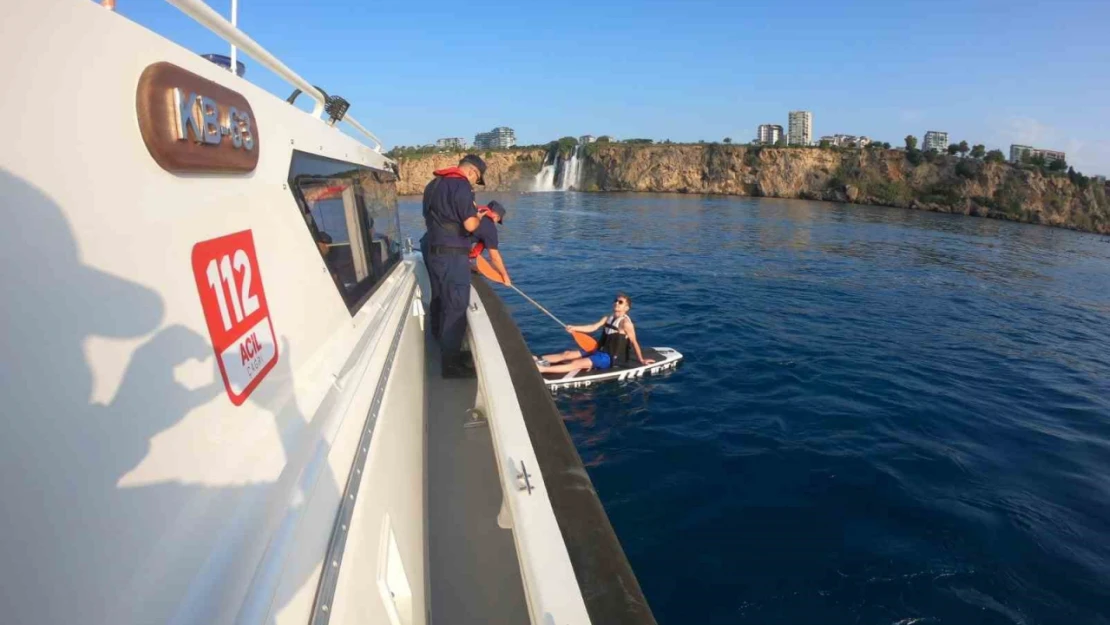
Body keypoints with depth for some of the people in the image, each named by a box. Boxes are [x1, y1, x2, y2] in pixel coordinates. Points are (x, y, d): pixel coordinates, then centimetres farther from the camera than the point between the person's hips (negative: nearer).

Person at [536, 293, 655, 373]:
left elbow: (634, 342, -13)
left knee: (576, 364, -20)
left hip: (609, 358, -9)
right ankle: (539, 360, -10)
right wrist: (574, 328, -10)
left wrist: (641, 360, -10)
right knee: (567, 354, -3)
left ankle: (542, 369, -29)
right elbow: (593, 327, 1)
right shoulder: (607, 318, 10)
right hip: (599, 352, 9)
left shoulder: (625, 322, -14)